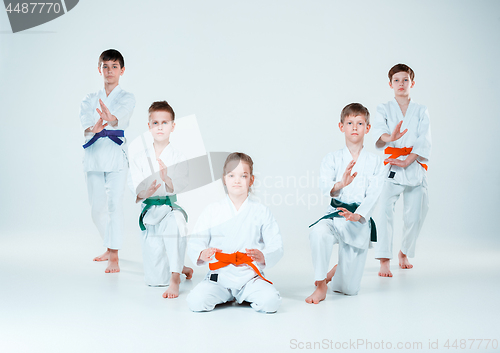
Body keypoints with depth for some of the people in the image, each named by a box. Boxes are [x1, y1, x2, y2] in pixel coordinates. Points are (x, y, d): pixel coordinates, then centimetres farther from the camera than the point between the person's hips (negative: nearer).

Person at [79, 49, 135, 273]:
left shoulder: (126, 98, 3)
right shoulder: (90, 100, 12)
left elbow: (121, 114, -21)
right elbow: (85, 120, -9)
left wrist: (110, 118, -46)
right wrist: (93, 128, -34)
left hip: (116, 153, -4)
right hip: (94, 154, 4)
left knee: (114, 203, -15)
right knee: (97, 207, 9)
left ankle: (114, 258, -15)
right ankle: (110, 248, 31)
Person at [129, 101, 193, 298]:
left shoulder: (179, 158, -2)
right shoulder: (139, 159, 2)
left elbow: (179, 189, -15)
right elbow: (135, 193, -5)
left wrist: (167, 179, -35)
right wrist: (145, 192, -28)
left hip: (172, 209, -2)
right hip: (149, 214, 2)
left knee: (175, 222, -43)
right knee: (155, 280, 2)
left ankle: (175, 278, -32)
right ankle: (180, 268, 38)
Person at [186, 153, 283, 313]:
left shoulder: (261, 212, 4)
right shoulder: (212, 210, 4)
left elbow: (276, 247, 0)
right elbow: (194, 243, 2)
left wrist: (263, 257, -21)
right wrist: (202, 254, -21)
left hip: (250, 276, -1)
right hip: (219, 276, 1)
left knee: (270, 302, -27)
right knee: (196, 302, -23)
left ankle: (245, 296, 8)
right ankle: (225, 296, 9)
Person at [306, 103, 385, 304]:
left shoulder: (375, 163, 5)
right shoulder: (332, 159, 4)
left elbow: (373, 194, -8)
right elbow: (325, 186, -13)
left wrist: (358, 215, -26)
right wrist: (340, 184, -36)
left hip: (360, 221, 1)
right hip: (335, 216, 0)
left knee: (349, 290, 2)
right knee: (318, 232, -40)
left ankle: (337, 271, 40)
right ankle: (320, 286, -21)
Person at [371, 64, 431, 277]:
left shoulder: (421, 111, 11)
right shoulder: (384, 109, 8)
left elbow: (424, 142, -1)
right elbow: (379, 132, -12)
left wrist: (406, 162, -15)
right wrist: (389, 137, -36)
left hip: (415, 167, 2)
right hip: (390, 167, -2)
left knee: (414, 215, 4)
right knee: (384, 210, -17)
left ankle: (404, 252, 28)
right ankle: (384, 261, -16)